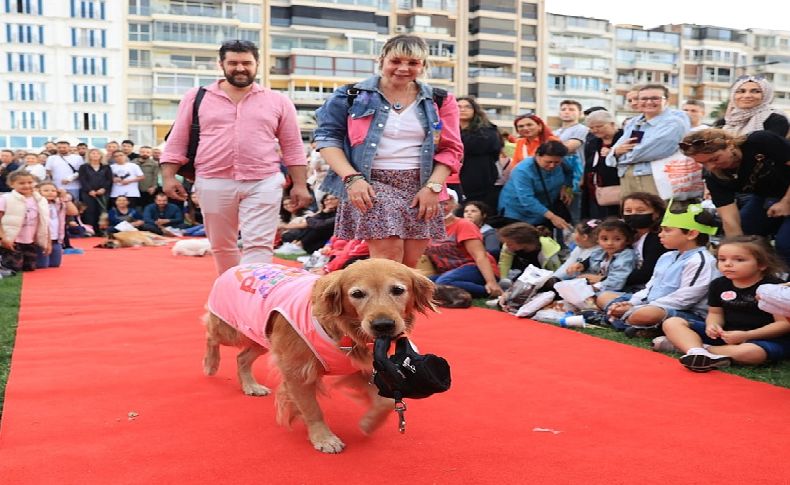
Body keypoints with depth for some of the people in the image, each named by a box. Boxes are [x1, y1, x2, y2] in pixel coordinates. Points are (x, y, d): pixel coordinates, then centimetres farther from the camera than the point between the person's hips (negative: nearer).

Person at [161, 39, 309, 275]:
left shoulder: (278, 101, 7)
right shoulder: (196, 98, 7)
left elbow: (293, 148, 7)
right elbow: (177, 142, 8)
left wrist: (300, 185, 1)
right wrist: (168, 176, -2)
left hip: (263, 184, -1)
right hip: (214, 184, 2)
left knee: (259, 245, -8)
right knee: (221, 246, 12)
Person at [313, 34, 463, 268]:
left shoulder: (439, 102, 10)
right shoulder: (352, 96, 4)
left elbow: (451, 149, 9)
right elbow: (328, 136, 3)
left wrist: (433, 187, -5)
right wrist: (351, 177, -10)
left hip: (421, 187, 3)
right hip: (372, 184, -3)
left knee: (411, 265, 2)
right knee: (388, 258, -16)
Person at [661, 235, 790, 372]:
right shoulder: (719, 284, 3)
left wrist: (746, 335, -23)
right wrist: (713, 325, -12)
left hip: (767, 339, -5)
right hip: (725, 334, 5)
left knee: (749, 352, -44)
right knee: (672, 323, -5)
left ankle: (683, 343, -28)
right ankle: (696, 350, -35)